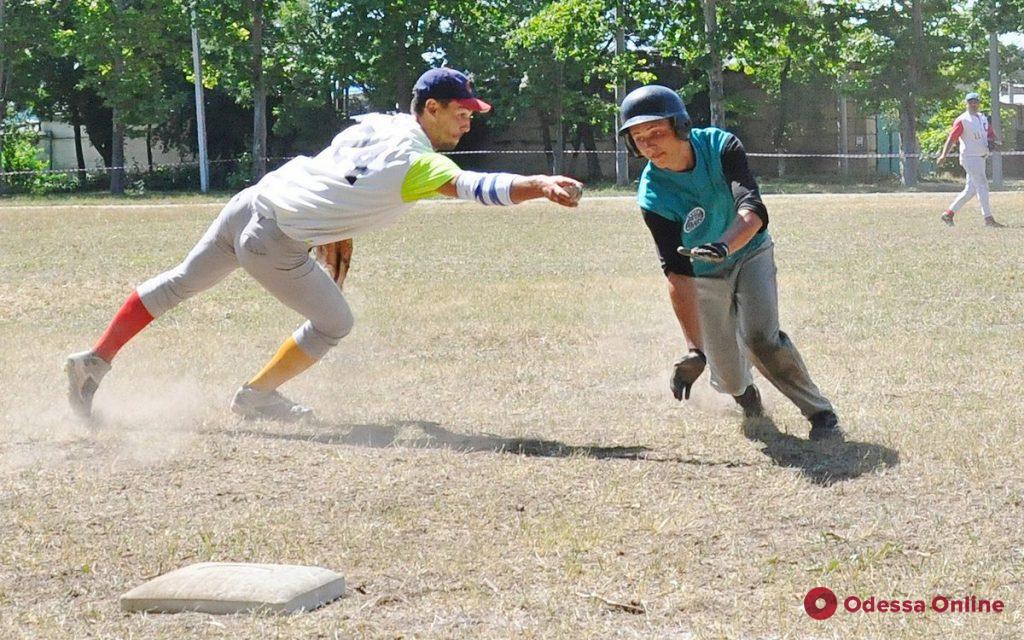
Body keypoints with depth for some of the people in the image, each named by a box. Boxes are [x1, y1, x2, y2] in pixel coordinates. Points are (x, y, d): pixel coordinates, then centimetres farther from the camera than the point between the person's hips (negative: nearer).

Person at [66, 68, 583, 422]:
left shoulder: (374, 123, 8)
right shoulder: (416, 160, -15)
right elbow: (469, 185, -34)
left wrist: (335, 234, 26)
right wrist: (540, 185, -44)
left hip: (249, 201, 8)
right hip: (277, 242, -8)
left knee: (180, 283, 22)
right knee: (334, 323, 13)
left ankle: (95, 362, 25)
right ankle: (255, 397, 25)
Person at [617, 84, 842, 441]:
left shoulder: (721, 146, -25)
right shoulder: (654, 198, -27)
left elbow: (754, 211, -39)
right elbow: (678, 275, -31)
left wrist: (724, 245, -61)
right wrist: (694, 349, -39)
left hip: (749, 254, -1)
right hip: (705, 277, 1)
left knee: (760, 337, -26)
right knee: (730, 380, 3)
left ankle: (821, 414, -11)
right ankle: (743, 389, 42)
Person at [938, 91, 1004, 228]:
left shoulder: (983, 118, 15)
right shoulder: (962, 120, -8)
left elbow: (991, 134, 20)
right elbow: (952, 138, -13)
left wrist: (992, 141, -4)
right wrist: (944, 154, -25)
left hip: (980, 158, 8)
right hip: (970, 158, -8)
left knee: (970, 189, 9)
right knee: (982, 185, -12)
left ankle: (949, 213, 17)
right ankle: (988, 219, -10)